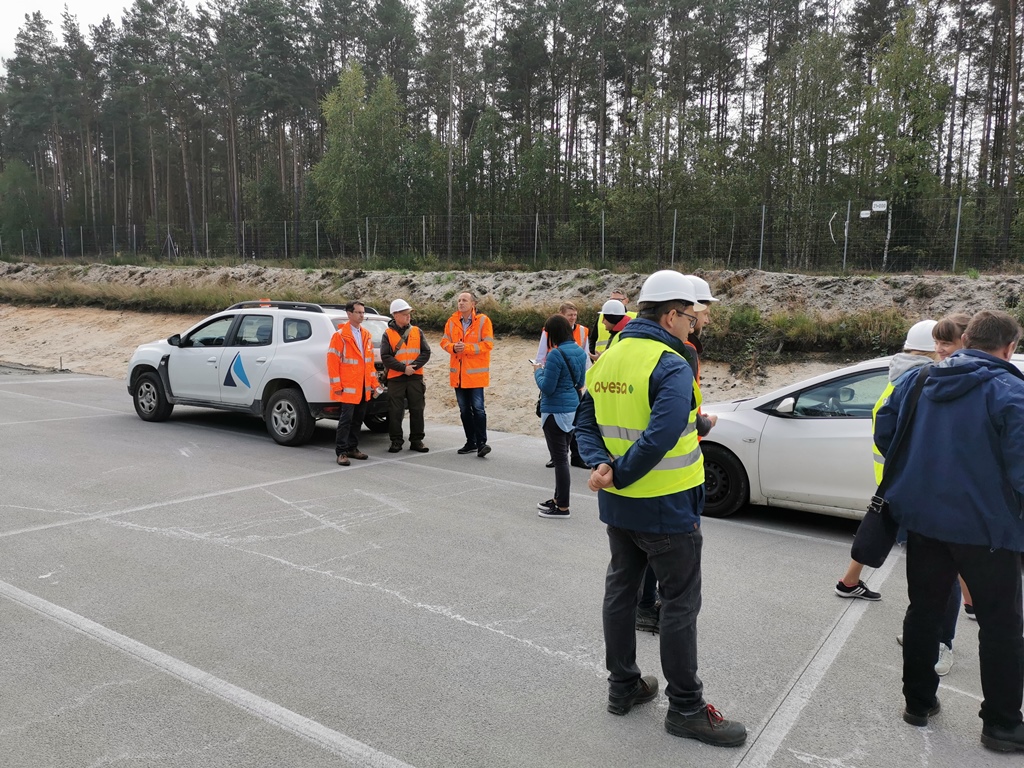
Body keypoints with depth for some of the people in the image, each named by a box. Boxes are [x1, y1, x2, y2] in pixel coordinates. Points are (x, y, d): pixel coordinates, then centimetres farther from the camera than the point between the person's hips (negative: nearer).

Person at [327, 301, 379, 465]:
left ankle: (352, 448, 22)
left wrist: (374, 384, 12)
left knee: (358, 419, 12)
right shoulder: (340, 335, -7)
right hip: (348, 387, -6)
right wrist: (336, 385, -14)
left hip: (364, 387, 7)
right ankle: (341, 452, -2)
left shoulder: (366, 335, 13)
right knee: (346, 419, -8)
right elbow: (332, 361, -10)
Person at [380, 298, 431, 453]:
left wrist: (413, 366, -12)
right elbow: (385, 357, -6)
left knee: (417, 410, 5)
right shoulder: (388, 334, 1)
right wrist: (403, 368, -14)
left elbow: (426, 352, 2)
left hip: (415, 377, 2)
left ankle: (417, 440, 14)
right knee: (395, 411, 2)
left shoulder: (417, 331, 8)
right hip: (395, 378, -2)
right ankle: (396, 441, 12)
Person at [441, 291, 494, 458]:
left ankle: (481, 443, -1)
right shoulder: (452, 321, 9)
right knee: (464, 409, 11)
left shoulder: (483, 320, -6)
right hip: (458, 373, 5)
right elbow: (444, 341, 12)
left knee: (478, 408, -7)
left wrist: (467, 347, -19)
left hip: (475, 373, -5)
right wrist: (453, 347, -11)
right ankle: (471, 443, 21)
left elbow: (488, 344, -11)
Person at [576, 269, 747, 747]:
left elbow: (585, 421, 4)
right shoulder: (672, 366, -20)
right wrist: (619, 474, -21)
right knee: (679, 604, 6)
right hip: (666, 508, -7)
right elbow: (662, 435, -32)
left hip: (617, 507, 8)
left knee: (620, 590, 18)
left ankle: (622, 687, 32)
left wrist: (600, 465, -10)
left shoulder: (608, 358, 5)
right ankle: (685, 708, 19)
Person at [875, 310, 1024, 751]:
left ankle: (918, 702, 26)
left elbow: (883, 431, 7)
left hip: (922, 517, 5)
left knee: (923, 611, 16)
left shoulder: (919, 381, 4)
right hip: (985, 525, -5)